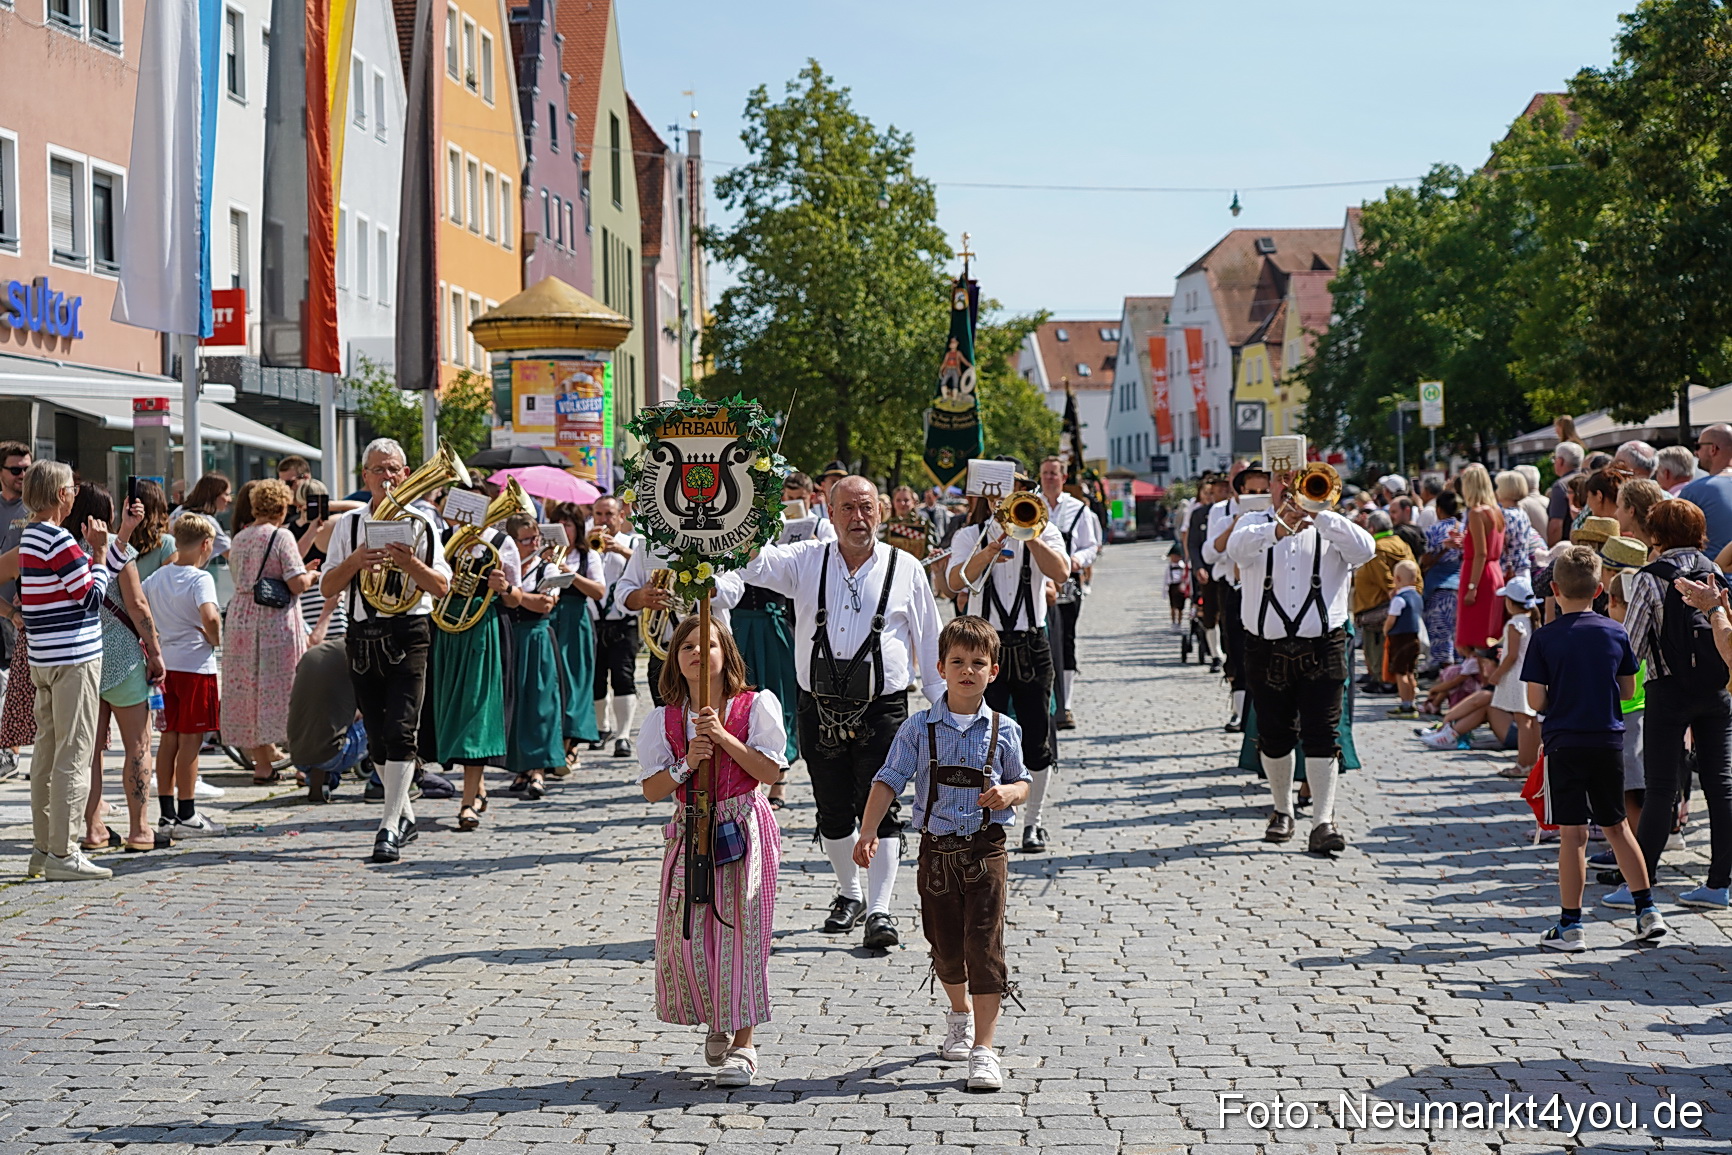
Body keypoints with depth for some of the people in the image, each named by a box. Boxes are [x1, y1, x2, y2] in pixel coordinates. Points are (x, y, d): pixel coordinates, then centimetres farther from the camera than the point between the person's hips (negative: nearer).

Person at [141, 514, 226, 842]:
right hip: (195, 665, -7)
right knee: (190, 740, -1)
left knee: (169, 738, 11)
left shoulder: (157, 577, 7)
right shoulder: (200, 578, -13)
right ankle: (186, 816, 2)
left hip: (165, 664, 7)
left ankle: (167, 814, 15)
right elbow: (210, 616, -29)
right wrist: (215, 639, -11)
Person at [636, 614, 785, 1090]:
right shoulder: (664, 720, 5)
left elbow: (771, 771, -10)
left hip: (744, 831, -3)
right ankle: (716, 1020, 27)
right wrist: (686, 765, -16)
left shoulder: (755, 706, -1)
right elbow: (651, 790, 1)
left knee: (739, 931, -6)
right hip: (691, 832, 3)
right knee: (686, 935, 1)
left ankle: (742, 1042, 1)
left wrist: (723, 738, -17)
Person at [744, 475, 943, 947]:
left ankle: (880, 909, -4)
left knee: (880, 809, -8)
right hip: (820, 709, 2)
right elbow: (753, 565, -5)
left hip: (882, 710, -2)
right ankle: (850, 894, 30)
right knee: (832, 813, 12)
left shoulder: (905, 570, 4)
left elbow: (929, 641, 8)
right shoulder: (806, 561, 7)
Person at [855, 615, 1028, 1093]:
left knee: (984, 945, -9)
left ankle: (983, 1048, -5)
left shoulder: (1003, 731, 0)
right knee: (944, 943, 13)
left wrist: (1009, 793, -12)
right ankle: (960, 1015, 43)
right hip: (936, 849, 1)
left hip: (985, 849, -1)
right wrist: (868, 833, -15)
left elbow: (1021, 782, 12)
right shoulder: (919, 728, -2)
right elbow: (889, 781, -4)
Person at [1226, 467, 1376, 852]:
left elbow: (1365, 550, -12)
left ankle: (1323, 822, -10)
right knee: (1274, 737, 9)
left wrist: (1318, 512, -19)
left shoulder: (1329, 529, 8)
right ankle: (1282, 811, 28)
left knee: (1322, 735, -8)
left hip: (1322, 647, -1)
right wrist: (1279, 529, -34)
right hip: (1267, 647, 1)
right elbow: (1237, 548, -16)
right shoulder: (1255, 524, 8)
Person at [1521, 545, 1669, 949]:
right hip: (1610, 741, 3)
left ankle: (1570, 925, 1)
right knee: (1617, 826, 17)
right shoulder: (1616, 633, 1)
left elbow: (1536, 701, -10)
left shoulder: (1545, 638, -8)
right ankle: (1647, 911, 19)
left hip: (1565, 743, -3)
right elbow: (1628, 689, 9)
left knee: (1573, 833, -2)